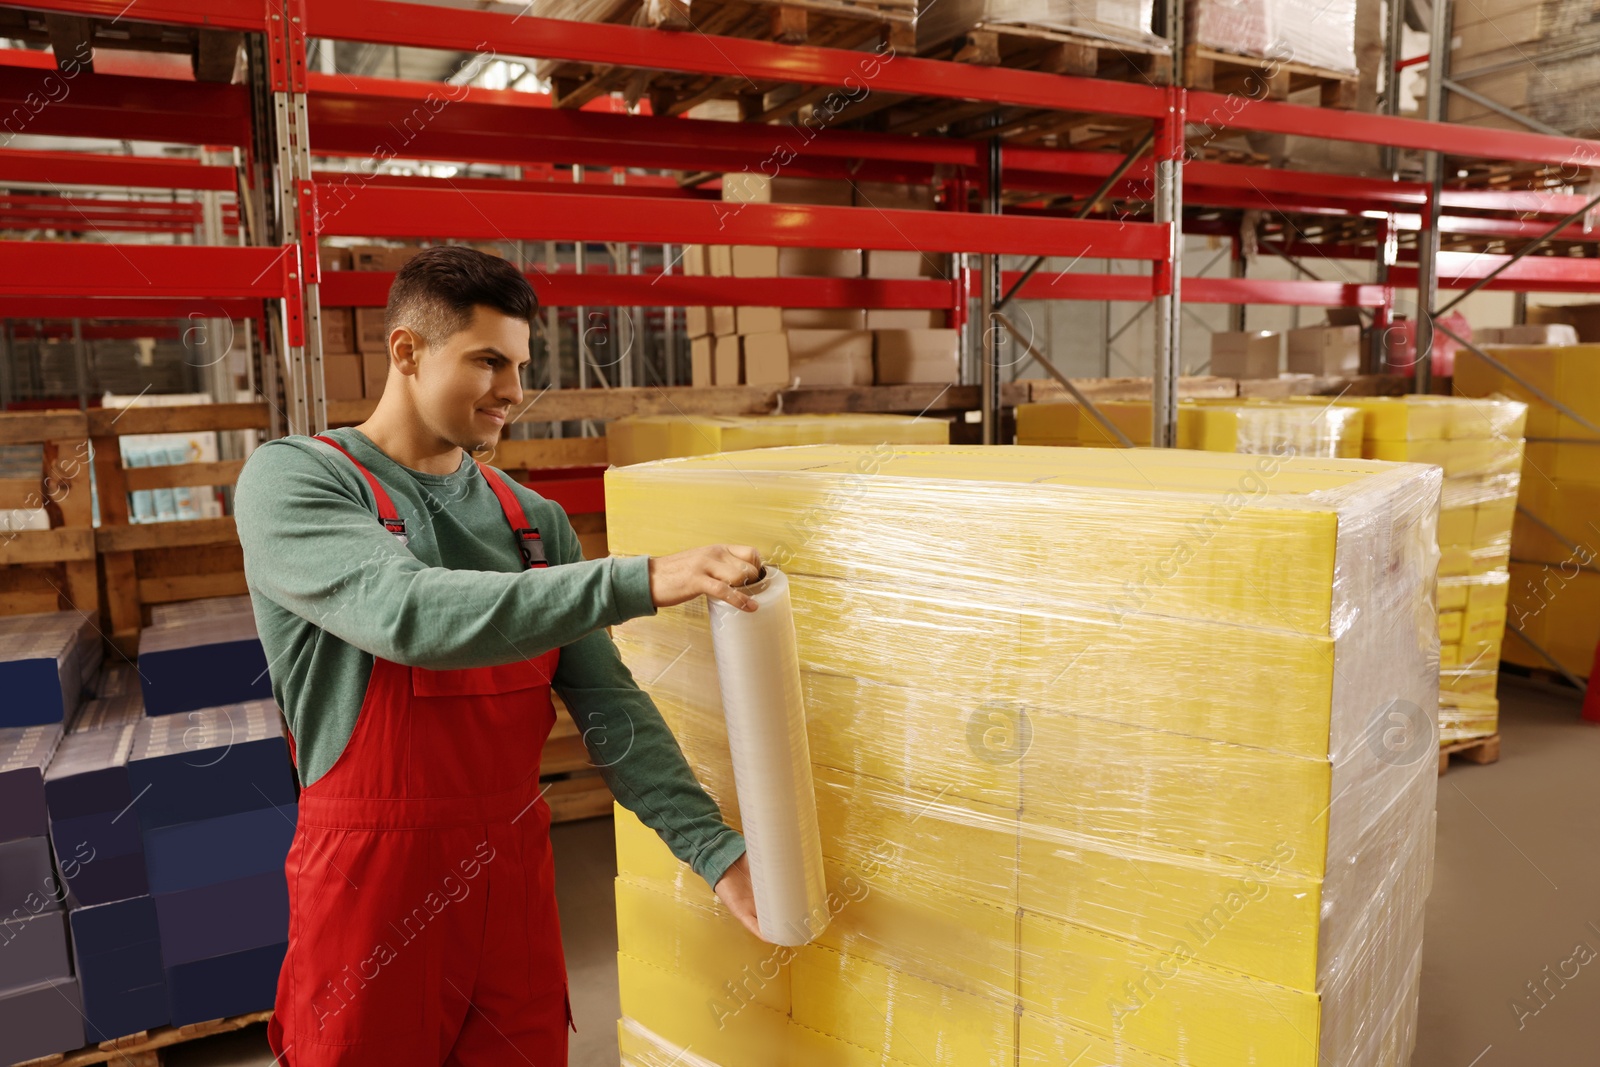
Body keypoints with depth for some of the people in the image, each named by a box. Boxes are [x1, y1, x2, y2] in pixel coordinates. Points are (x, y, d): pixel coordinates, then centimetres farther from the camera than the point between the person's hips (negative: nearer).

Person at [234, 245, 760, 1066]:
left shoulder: (532, 520, 5)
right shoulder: (292, 479, -9)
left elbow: (607, 703, 1)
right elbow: (410, 614, -28)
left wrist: (715, 852, -8)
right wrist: (640, 582, -34)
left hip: (517, 874, 5)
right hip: (375, 882, -4)